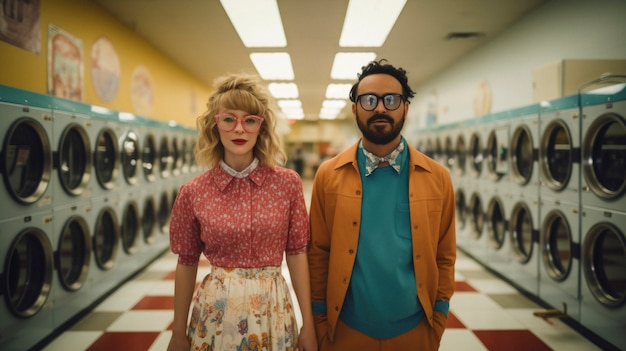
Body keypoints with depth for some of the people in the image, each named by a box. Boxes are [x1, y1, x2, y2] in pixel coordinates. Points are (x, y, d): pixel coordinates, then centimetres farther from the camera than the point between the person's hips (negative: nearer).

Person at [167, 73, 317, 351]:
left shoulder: (288, 183, -7)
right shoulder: (192, 193, -8)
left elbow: (296, 252, -2)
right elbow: (187, 263, 1)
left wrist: (308, 323, 0)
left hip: (273, 310, 1)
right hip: (215, 312, 0)